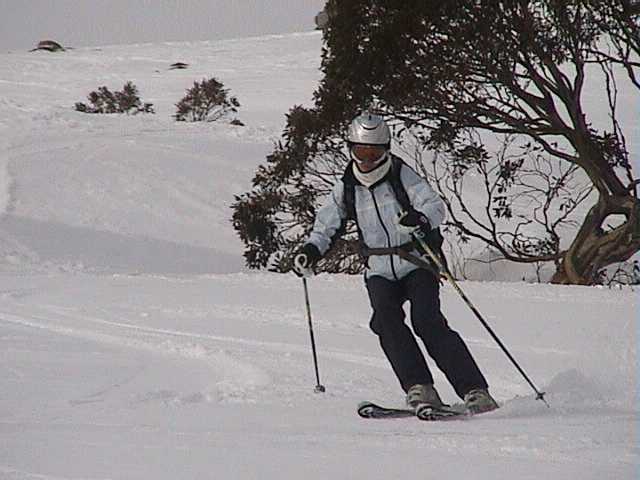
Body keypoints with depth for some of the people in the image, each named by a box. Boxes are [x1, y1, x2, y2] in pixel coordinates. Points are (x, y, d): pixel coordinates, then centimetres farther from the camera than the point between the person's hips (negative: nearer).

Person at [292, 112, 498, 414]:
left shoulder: (402, 175, -6)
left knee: (427, 321, -22)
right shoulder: (347, 187, 6)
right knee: (386, 319, -24)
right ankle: (419, 389, -26)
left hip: (417, 263, -4)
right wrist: (312, 249, -3)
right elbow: (327, 225, 17)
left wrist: (422, 218, -42)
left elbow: (436, 205, -19)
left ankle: (475, 391, -21)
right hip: (380, 271, 4)